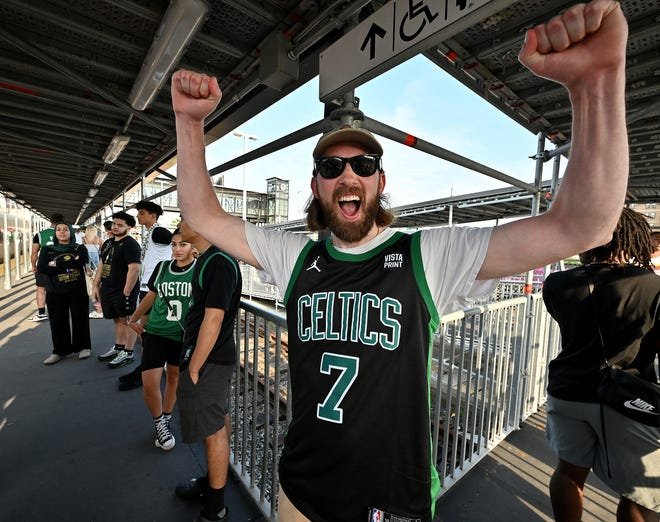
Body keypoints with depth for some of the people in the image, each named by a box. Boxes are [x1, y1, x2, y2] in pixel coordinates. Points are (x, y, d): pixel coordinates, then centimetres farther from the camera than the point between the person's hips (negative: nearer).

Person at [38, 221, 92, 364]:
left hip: (78, 291, -2)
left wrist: (56, 264, -13)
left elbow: (81, 263, -17)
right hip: (55, 292, 2)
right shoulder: (47, 249, 7)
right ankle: (60, 350, 21)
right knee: (58, 322, 8)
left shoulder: (80, 248, 3)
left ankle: (83, 347, 19)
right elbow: (41, 268, -8)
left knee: (80, 319, 6)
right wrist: (69, 265, -15)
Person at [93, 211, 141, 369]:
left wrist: (126, 292, -23)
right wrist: (96, 286, 14)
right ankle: (118, 348, 30)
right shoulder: (109, 243, 14)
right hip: (108, 290, 8)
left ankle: (128, 353, 9)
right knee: (118, 319, 18)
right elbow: (101, 265, 20)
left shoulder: (130, 244, -14)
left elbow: (134, 269, -22)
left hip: (123, 291, -8)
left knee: (127, 320, 0)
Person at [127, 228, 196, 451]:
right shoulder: (162, 267, -2)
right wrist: (134, 319, 20)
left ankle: (166, 419, 40)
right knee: (149, 385, -2)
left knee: (174, 378, 15)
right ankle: (159, 423, 26)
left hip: (183, 336, -1)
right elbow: (151, 295, 12)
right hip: (155, 332, 2)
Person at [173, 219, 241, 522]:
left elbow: (213, 319, -25)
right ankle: (212, 481, 43)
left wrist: (193, 368, -18)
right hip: (217, 358, 9)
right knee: (219, 422, 23)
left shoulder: (219, 262, -23)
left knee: (214, 430, 7)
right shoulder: (208, 258, 9)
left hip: (208, 361, -9)